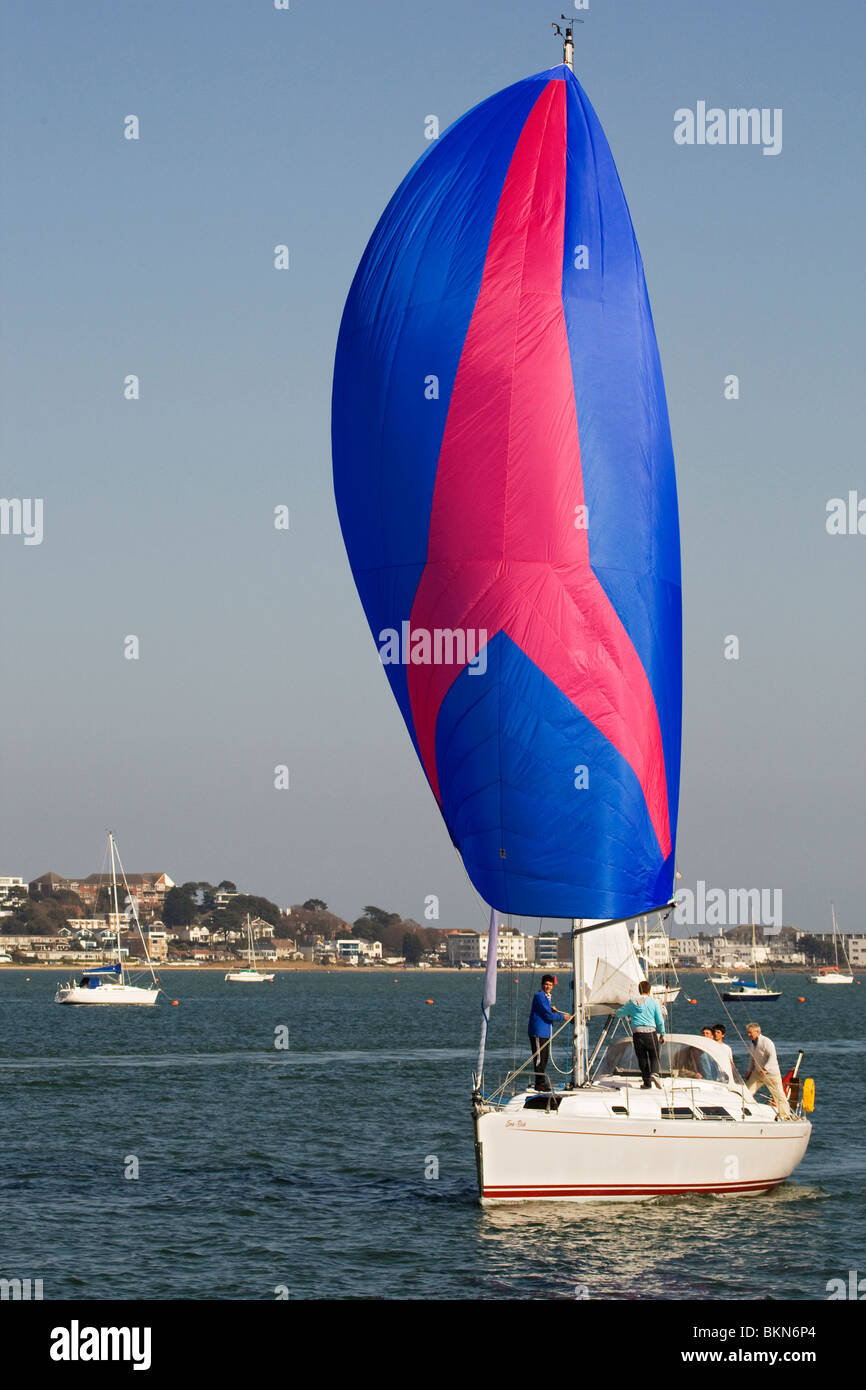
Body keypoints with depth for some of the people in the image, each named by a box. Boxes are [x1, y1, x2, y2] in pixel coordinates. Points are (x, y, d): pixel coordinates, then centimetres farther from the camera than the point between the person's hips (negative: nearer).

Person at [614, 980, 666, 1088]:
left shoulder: (632, 1003, 10)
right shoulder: (653, 1002, 6)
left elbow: (619, 1013, 21)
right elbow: (660, 1021, 8)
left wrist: (615, 1015, 45)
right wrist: (662, 1034, 20)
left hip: (637, 1032, 1)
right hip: (650, 1031, -1)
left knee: (642, 1058, 8)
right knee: (654, 1056, 6)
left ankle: (646, 1082, 8)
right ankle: (655, 1073, -21)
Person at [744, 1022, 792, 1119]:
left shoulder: (766, 1042, -19)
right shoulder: (751, 1043, 6)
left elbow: (772, 1057, -28)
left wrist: (765, 1069, -36)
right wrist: (750, 1070, 13)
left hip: (771, 1072, -7)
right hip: (758, 1072, 7)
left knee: (779, 1095, -3)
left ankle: (786, 1116, 6)